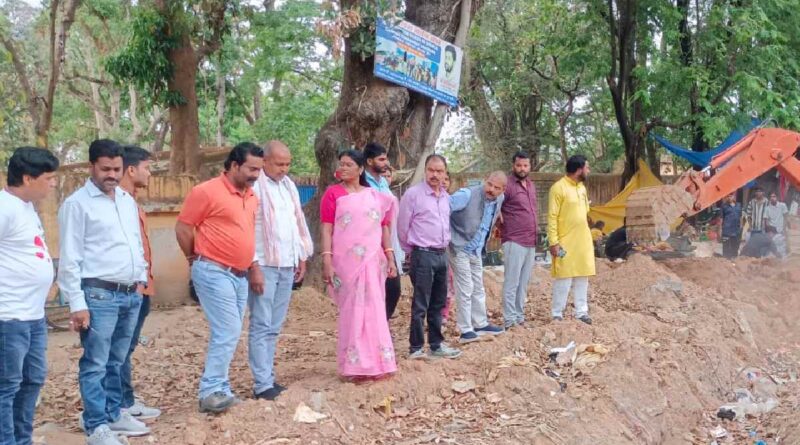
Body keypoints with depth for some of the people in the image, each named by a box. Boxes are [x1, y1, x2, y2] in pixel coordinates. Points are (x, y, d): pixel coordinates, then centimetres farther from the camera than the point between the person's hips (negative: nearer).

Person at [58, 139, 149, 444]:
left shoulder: (128, 200, 13)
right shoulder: (77, 203, -7)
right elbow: (70, 258, -10)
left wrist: (141, 279, 15)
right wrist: (77, 303, -13)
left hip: (131, 294, 6)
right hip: (99, 295, -6)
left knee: (116, 361, 16)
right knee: (95, 364, 0)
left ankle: (113, 413, 27)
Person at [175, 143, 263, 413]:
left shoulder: (252, 197, 12)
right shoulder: (207, 191, -11)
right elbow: (182, 228, -6)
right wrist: (196, 259, 3)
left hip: (240, 275, 8)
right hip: (214, 273, -8)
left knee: (227, 335, 11)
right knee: (228, 333, -11)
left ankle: (218, 389, 20)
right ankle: (211, 392, -3)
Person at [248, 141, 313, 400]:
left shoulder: (289, 186, 14)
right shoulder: (254, 186, -10)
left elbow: (298, 222, 20)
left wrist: (302, 257, 16)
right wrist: (253, 267, -18)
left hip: (287, 266, 7)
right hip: (264, 265, -7)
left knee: (274, 327, 10)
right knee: (261, 326, -5)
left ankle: (268, 378, 16)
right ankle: (262, 385, -4)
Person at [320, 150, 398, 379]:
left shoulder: (375, 196, 10)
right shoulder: (333, 193, 0)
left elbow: (384, 228, 13)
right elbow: (326, 230, -5)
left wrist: (390, 258, 7)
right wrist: (327, 261, -13)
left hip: (372, 261, 3)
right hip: (346, 261, -3)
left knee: (374, 310, 7)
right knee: (352, 310, 0)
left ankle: (375, 363, 16)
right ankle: (354, 365, 7)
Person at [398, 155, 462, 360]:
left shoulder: (446, 197, 11)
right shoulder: (413, 194, -9)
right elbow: (402, 227, -5)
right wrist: (412, 250, 3)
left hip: (442, 255, 7)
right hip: (423, 255, -7)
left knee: (438, 304, 13)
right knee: (420, 305, -3)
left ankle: (436, 344, 23)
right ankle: (416, 348, 5)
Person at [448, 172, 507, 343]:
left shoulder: (499, 199, -2)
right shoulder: (467, 195, -25)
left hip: (477, 250, 8)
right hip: (460, 248, -8)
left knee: (478, 288, 17)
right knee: (465, 289, -6)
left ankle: (481, 324, 29)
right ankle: (465, 330, 1)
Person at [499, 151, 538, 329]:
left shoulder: (531, 185, 14)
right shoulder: (508, 186, -10)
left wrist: (536, 231, 17)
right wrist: (502, 227, -6)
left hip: (531, 243, 8)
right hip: (514, 242, -8)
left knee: (523, 283, 12)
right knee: (512, 283, -5)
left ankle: (520, 317, 19)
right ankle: (509, 321, -1)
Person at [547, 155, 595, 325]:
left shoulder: (582, 187, 12)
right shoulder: (558, 188, -12)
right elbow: (552, 217, -14)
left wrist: (587, 236, 18)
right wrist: (553, 242, -18)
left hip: (583, 242, 7)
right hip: (565, 243, -7)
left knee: (582, 277, 10)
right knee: (564, 279, -4)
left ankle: (581, 311, 18)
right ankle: (557, 314, 5)